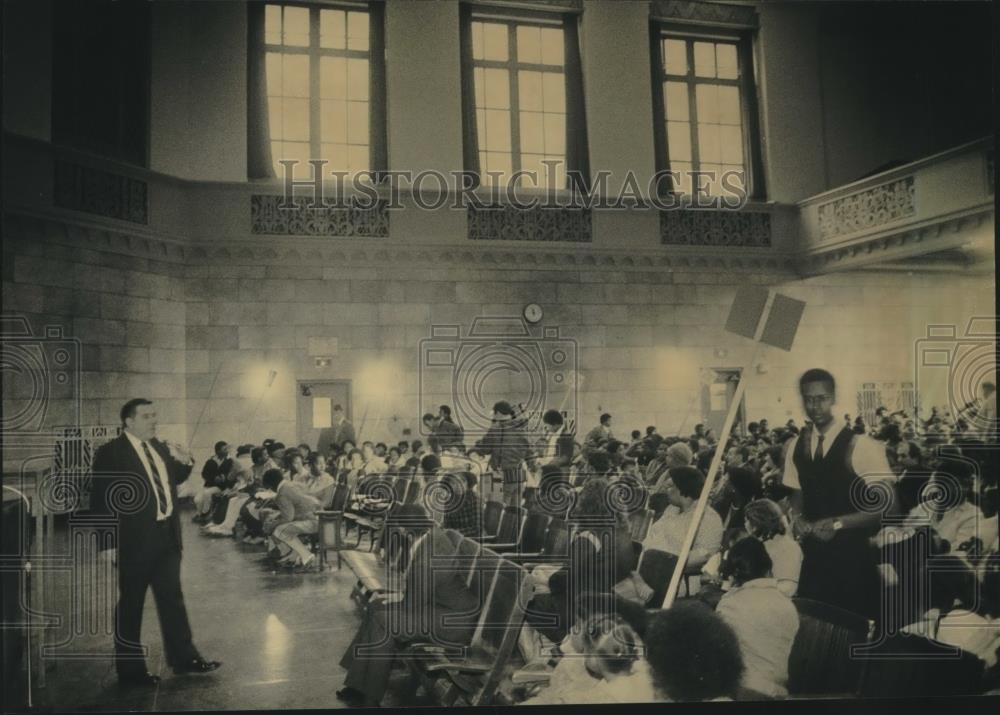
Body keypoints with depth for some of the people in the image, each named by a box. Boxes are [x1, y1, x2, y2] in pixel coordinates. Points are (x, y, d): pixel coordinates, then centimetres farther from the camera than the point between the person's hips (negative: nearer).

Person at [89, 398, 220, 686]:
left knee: (172, 598, 16)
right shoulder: (110, 454, -12)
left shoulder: (160, 447, 10)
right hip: (135, 540, -7)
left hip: (167, 535, 7)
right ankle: (131, 670, 19)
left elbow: (173, 479, 23)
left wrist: (184, 463, 1)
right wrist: (111, 543, -18)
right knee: (130, 606, 6)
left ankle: (183, 657, 27)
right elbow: (100, 500, -15)